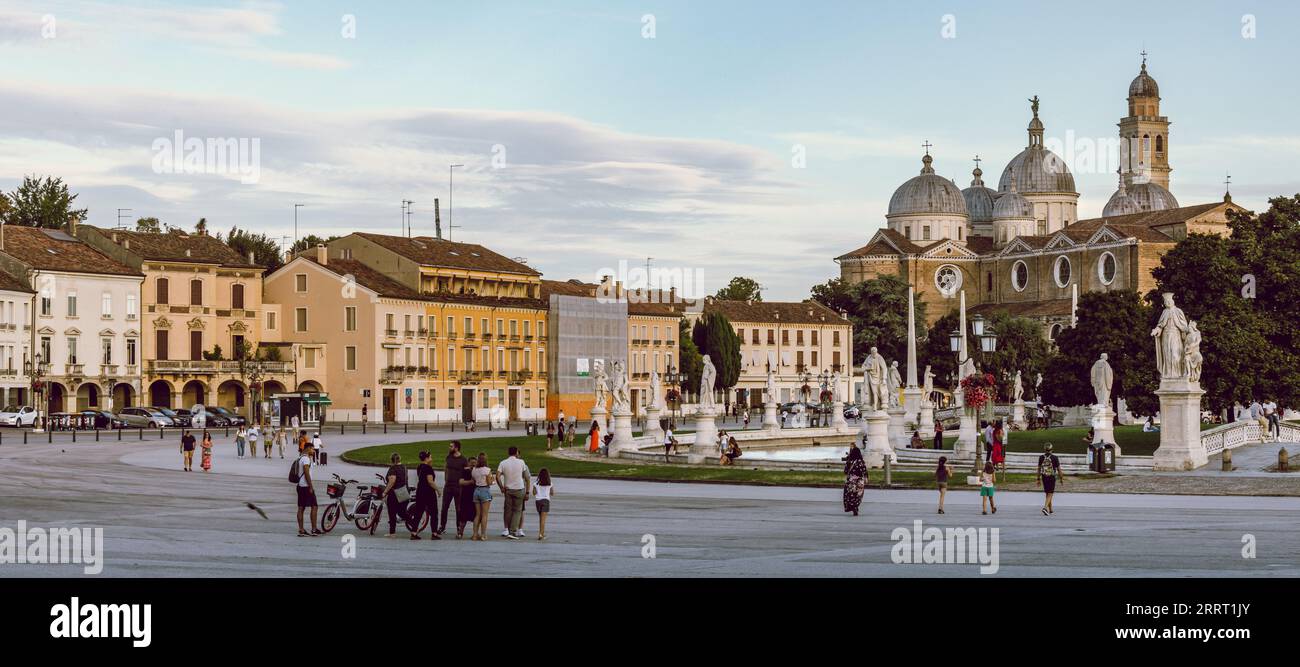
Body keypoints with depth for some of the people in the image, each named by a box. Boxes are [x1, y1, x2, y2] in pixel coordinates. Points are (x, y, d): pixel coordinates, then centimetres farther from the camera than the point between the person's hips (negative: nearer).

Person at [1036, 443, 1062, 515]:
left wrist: (1038, 479, 12)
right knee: (1050, 494, 0)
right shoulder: (1054, 458, -12)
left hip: (1044, 477, 4)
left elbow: (1039, 469, 3)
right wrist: (1061, 478, 7)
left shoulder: (1041, 458, -3)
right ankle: (1045, 507, -21)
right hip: (1052, 478, -4)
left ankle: (1050, 510, 28)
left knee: (1047, 494, 17)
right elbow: (1059, 469, -6)